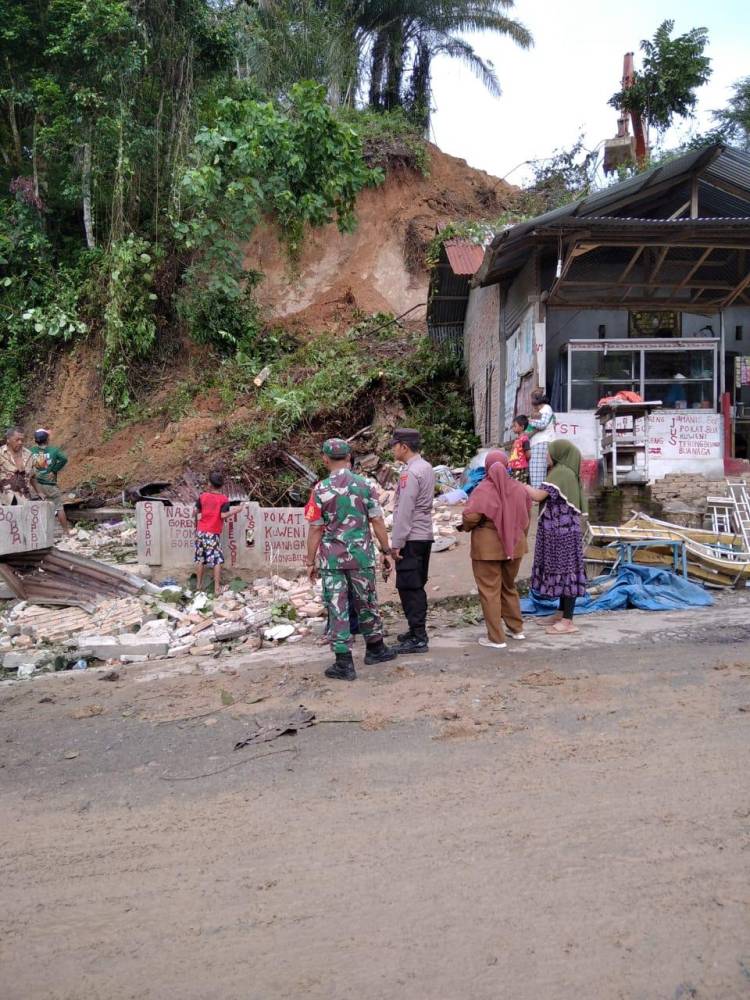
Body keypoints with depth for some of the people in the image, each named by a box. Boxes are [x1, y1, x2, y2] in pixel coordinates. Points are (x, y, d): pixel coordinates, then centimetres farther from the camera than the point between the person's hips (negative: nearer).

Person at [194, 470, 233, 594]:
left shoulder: (203, 496, 1)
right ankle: (217, 588, -3)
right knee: (217, 560, 1)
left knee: (200, 559, 13)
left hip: (201, 532, 4)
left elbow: (196, 512, 5)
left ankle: (199, 584, 21)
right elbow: (223, 515, -16)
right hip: (213, 534, -4)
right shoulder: (224, 498, -8)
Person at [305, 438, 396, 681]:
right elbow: (377, 522, -1)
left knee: (338, 608, 3)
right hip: (361, 555, 2)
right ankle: (375, 649, 31)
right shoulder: (363, 485, -2)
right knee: (366, 603, 17)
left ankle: (344, 663, 4)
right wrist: (386, 552, 8)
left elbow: (315, 529, -5)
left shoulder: (321, 489, -7)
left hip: (332, 558, -2)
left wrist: (311, 561, 3)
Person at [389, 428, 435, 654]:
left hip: (411, 538, -10)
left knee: (409, 587, -5)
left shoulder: (410, 473, -18)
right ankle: (417, 630, 27)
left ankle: (418, 638, -2)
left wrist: (396, 542, -16)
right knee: (417, 586, 17)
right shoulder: (427, 468, 12)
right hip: (425, 535, 10)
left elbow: (404, 511, -20)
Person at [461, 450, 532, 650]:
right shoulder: (519, 488, 1)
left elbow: (470, 516, -23)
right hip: (514, 545, 6)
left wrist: (465, 526, -2)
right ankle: (516, 628, 32)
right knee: (509, 587, 23)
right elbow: (526, 517, 10)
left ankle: (496, 638, 6)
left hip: (488, 547, -6)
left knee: (490, 590, 4)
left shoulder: (483, 489, -16)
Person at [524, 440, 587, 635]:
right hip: (562, 529, 10)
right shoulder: (567, 472, 14)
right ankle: (562, 613, 27)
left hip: (561, 530, -10)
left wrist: (525, 487, -8)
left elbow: (538, 496, -23)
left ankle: (567, 621, 0)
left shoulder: (560, 472, -17)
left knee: (565, 569, -5)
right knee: (563, 569, 16)